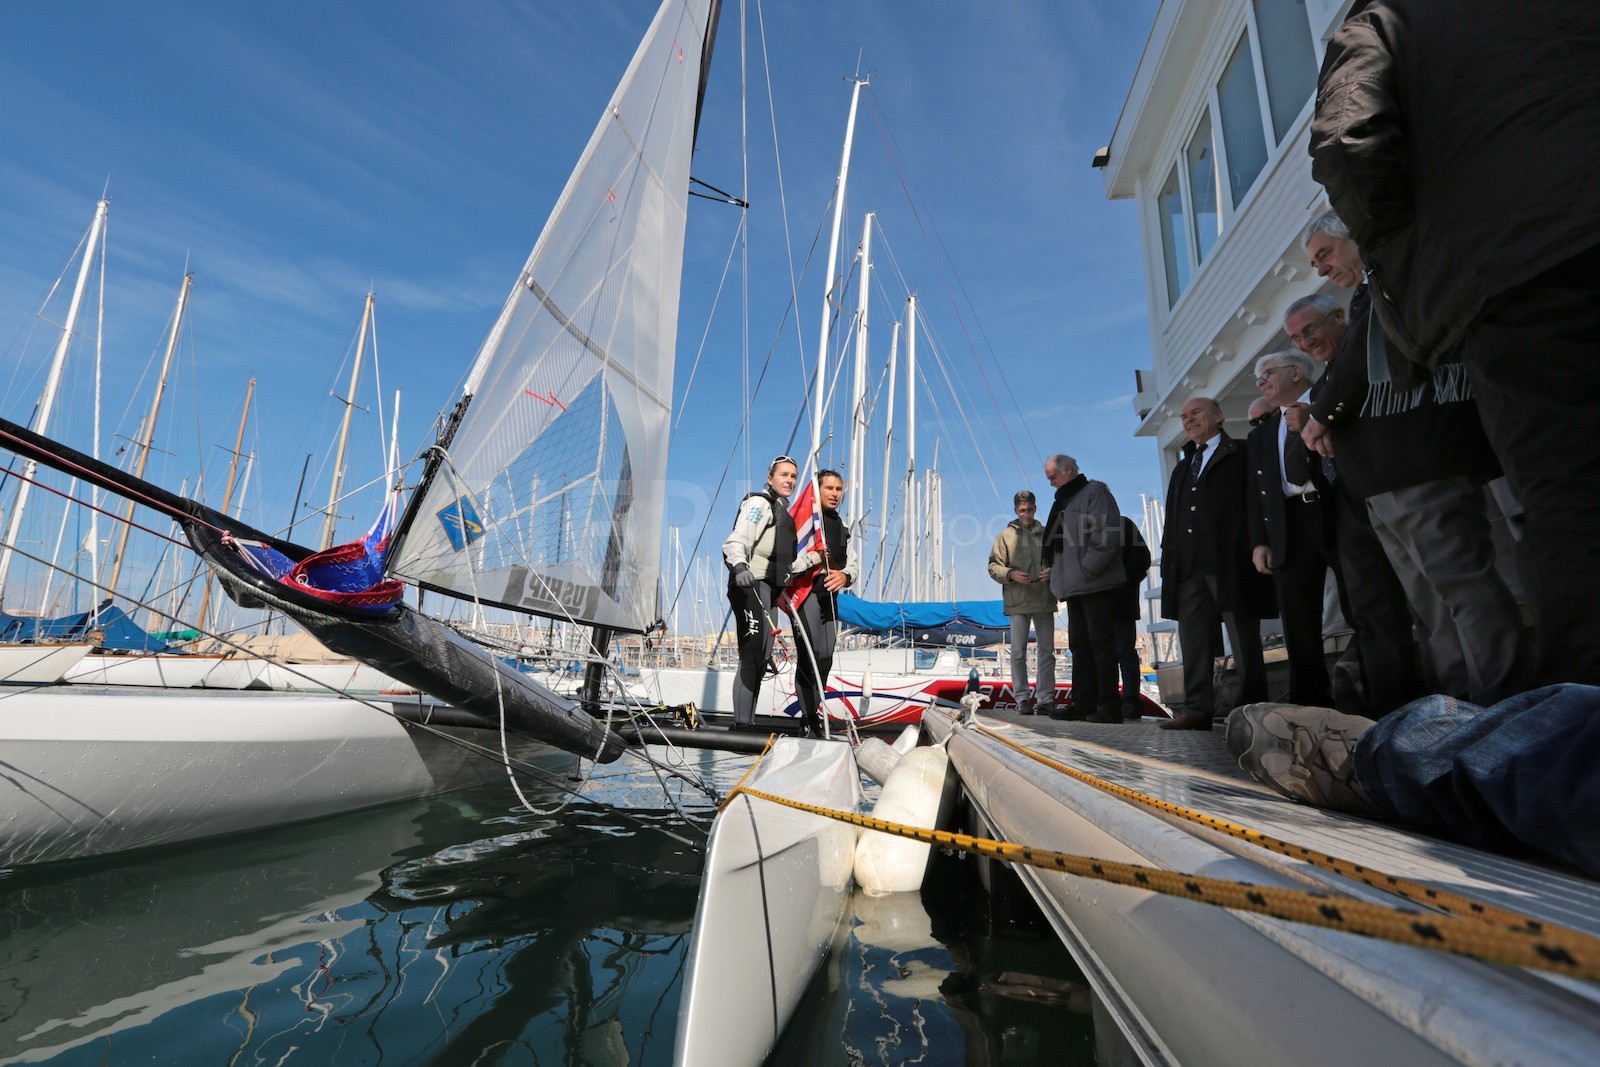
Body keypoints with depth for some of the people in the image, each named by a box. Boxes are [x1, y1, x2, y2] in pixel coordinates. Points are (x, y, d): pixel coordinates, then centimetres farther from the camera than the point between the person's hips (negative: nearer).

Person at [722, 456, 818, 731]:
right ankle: (742, 722, -14)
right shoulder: (759, 503, -2)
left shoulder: (784, 514, 26)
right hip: (750, 585, -9)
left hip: (768, 591, 10)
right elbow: (736, 542, -18)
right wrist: (739, 567, -37)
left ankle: (746, 723, 16)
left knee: (761, 659, 9)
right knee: (752, 656, -16)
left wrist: (809, 560, 16)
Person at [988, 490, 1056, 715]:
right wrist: (1011, 574, -15)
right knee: (1018, 652, -3)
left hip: (1044, 601, 2)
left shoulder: (1046, 534, 12)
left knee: (1047, 651, 5)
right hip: (1017, 603, -2)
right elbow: (993, 566, 4)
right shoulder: (1006, 536, 6)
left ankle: (1046, 698, 12)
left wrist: (1052, 571, -6)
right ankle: (1022, 699, 4)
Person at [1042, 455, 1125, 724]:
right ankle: (1083, 703, 14)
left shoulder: (1095, 492, -4)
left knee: (1101, 643, -6)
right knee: (1080, 645, 9)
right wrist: (1058, 574, 12)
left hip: (1096, 585, -9)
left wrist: (1087, 570, -17)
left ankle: (1109, 706, -1)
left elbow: (1107, 537, -15)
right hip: (1074, 588, 9)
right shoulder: (1064, 501, 22)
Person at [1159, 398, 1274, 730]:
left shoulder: (1241, 454, 6)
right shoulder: (1183, 467, 24)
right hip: (1188, 565, 6)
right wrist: (1170, 556, 8)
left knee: (1244, 638, 1)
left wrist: (1255, 548, -14)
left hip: (1229, 561, -6)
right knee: (1193, 640, 4)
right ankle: (1197, 709, 7)